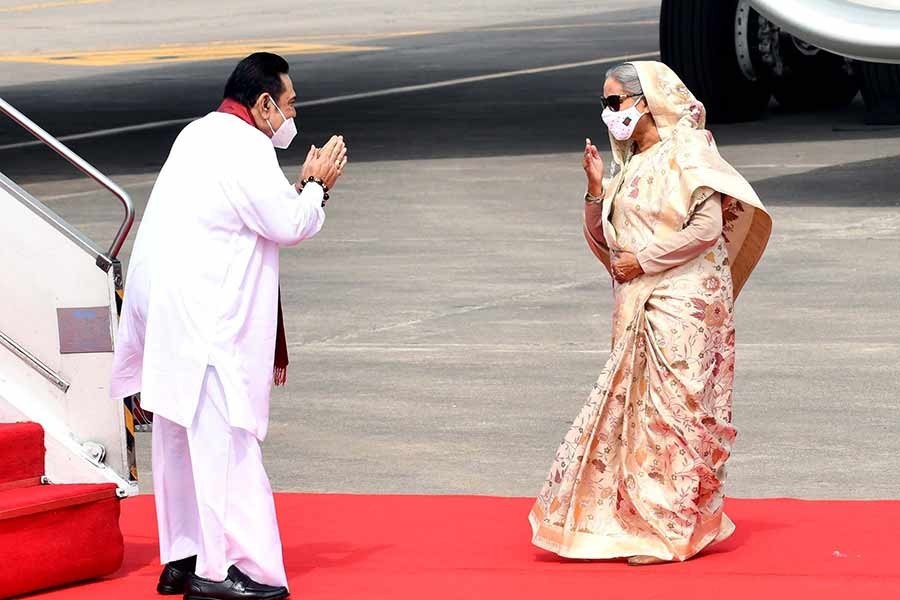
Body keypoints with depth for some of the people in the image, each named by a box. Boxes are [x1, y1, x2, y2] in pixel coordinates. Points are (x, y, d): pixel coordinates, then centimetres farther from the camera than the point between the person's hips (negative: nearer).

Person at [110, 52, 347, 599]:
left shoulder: (200, 137, 17)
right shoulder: (246, 149, -14)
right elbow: (289, 225, -12)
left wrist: (304, 186, 15)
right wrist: (317, 185, 3)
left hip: (170, 316, 10)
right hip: (209, 322, -10)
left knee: (182, 440, 14)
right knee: (222, 438, -8)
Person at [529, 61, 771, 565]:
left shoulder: (687, 151, -7)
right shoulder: (630, 165, 17)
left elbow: (708, 227, -16)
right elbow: (606, 240, 15)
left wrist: (644, 260, -14)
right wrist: (596, 189, -1)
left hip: (683, 301, -8)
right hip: (637, 306, 8)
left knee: (673, 408, -7)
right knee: (634, 406, 7)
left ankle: (671, 531, -4)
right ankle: (638, 518, 12)